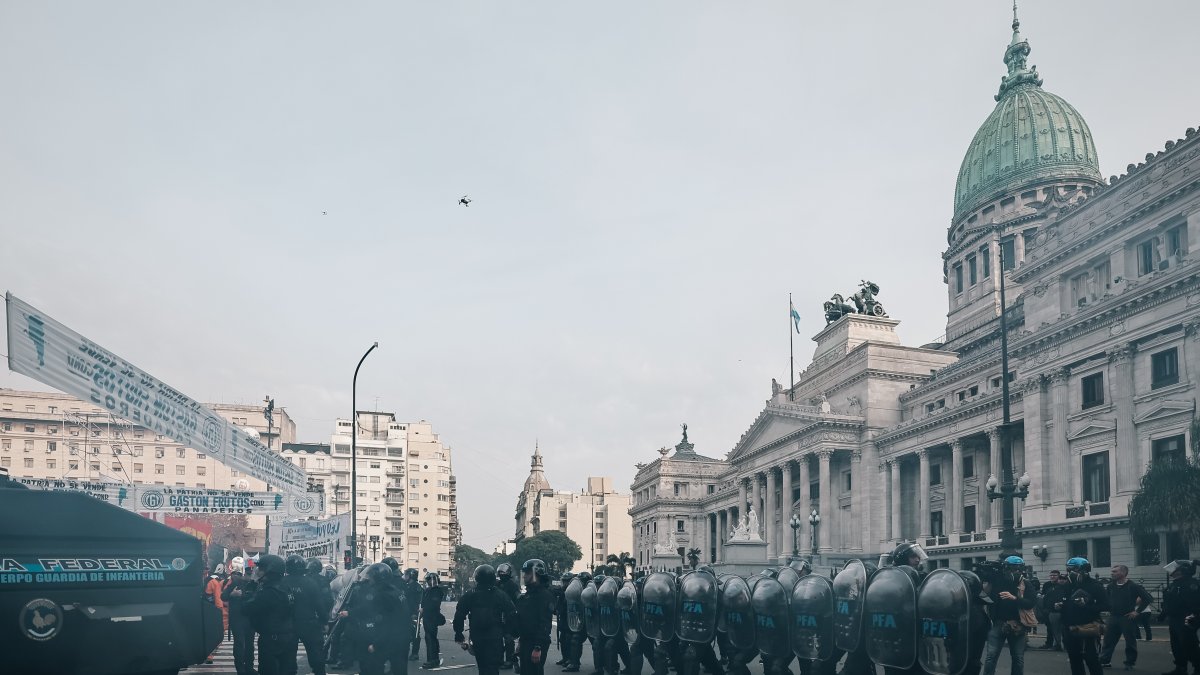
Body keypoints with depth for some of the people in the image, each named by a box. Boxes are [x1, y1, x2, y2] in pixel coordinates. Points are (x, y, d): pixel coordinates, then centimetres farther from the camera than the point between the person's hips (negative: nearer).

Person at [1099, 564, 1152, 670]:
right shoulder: (1111, 586, 7)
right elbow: (1106, 599, 25)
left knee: (1130, 641, 2)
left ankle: (1129, 663, 13)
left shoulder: (1133, 586, -10)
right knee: (1108, 640, 5)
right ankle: (1104, 661, 12)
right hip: (1113, 617, 5)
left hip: (1127, 618, -5)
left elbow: (1147, 598, -10)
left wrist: (1137, 611, -10)